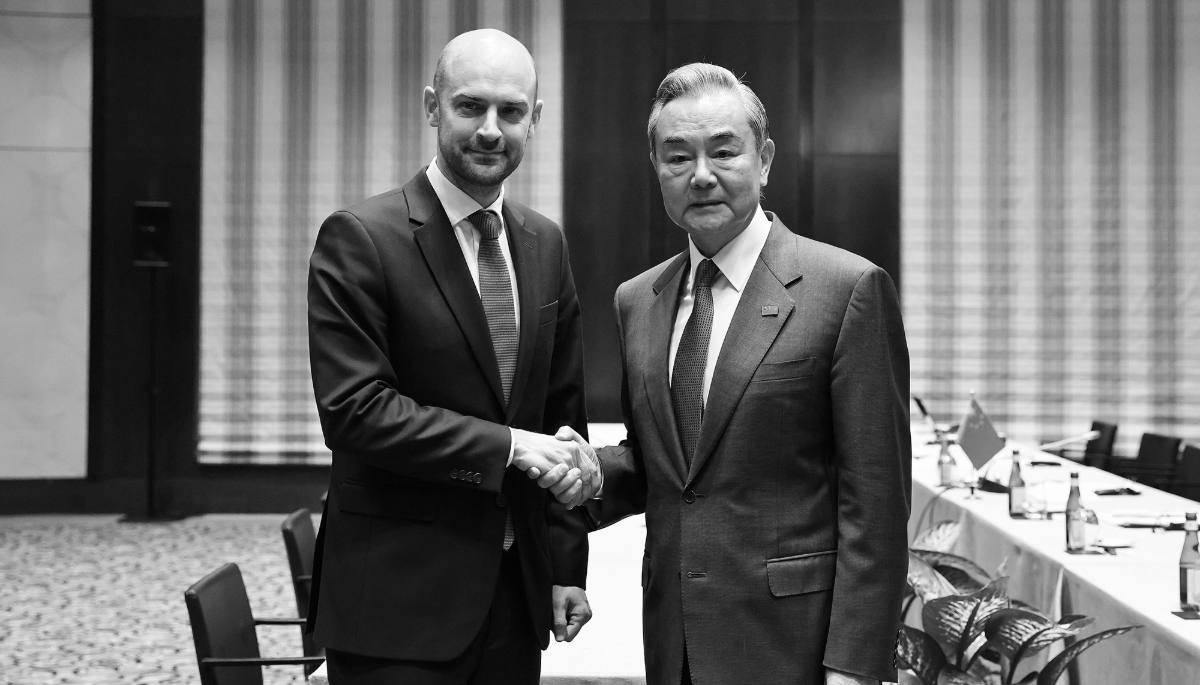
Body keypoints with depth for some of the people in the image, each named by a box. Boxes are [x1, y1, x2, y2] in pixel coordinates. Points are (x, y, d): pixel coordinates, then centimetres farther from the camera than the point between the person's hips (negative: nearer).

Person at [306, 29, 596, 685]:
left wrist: (567, 564, 8)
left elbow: (562, 413, 11)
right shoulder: (360, 238, -11)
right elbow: (352, 409, -18)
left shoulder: (544, 243, 8)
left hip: (517, 590, 6)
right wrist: (506, 445, -19)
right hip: (398, 599, -5)